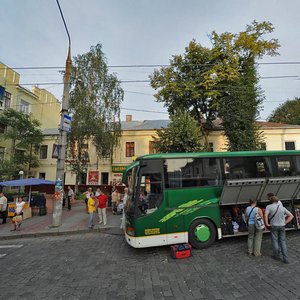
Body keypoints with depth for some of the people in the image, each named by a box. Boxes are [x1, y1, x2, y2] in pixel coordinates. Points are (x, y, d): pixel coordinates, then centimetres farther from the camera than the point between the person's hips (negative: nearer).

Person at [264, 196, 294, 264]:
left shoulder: (269, 206, -10)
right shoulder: (282, 207, 2)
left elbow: (265, 215, -23)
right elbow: (291, 216, 4)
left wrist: (267, 224, -11)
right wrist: (285, 222, 4)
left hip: (274, 226, -3)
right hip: (282, 226, 4)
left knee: (275, 241, 10)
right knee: (283, 242, 10)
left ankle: (277, 256, 20)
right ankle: (285, 258, 9)